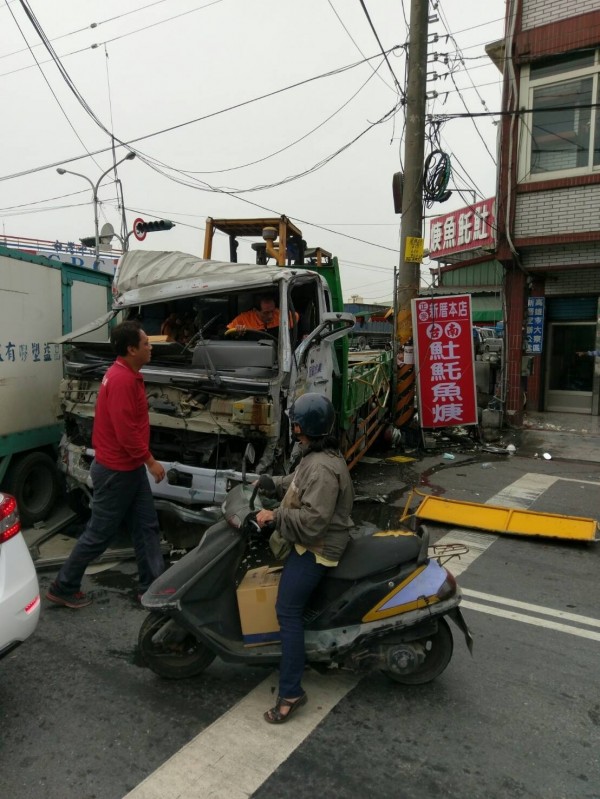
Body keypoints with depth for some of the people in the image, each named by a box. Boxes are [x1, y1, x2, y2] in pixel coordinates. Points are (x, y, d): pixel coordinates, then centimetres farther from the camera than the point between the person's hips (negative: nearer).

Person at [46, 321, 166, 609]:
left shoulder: (127, 375, 8)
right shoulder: (121, 380, -24)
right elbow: (126, 431, -26)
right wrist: (150, 461, -17)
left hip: (130, 467, 10)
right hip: (116, 470, -10)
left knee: (146, 526, 12)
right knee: (99, 534, 4)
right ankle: (63, 588, 22)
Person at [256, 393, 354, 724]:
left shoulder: (322, 468, -27)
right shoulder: (315, 456, 6)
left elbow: (313, 519, -32)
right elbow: (297, 483, 24)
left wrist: (274, 516, -24)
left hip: (316, 547, -11)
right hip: (310, 542, 11)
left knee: (288, 610, -13)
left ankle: (291, 691, -6)